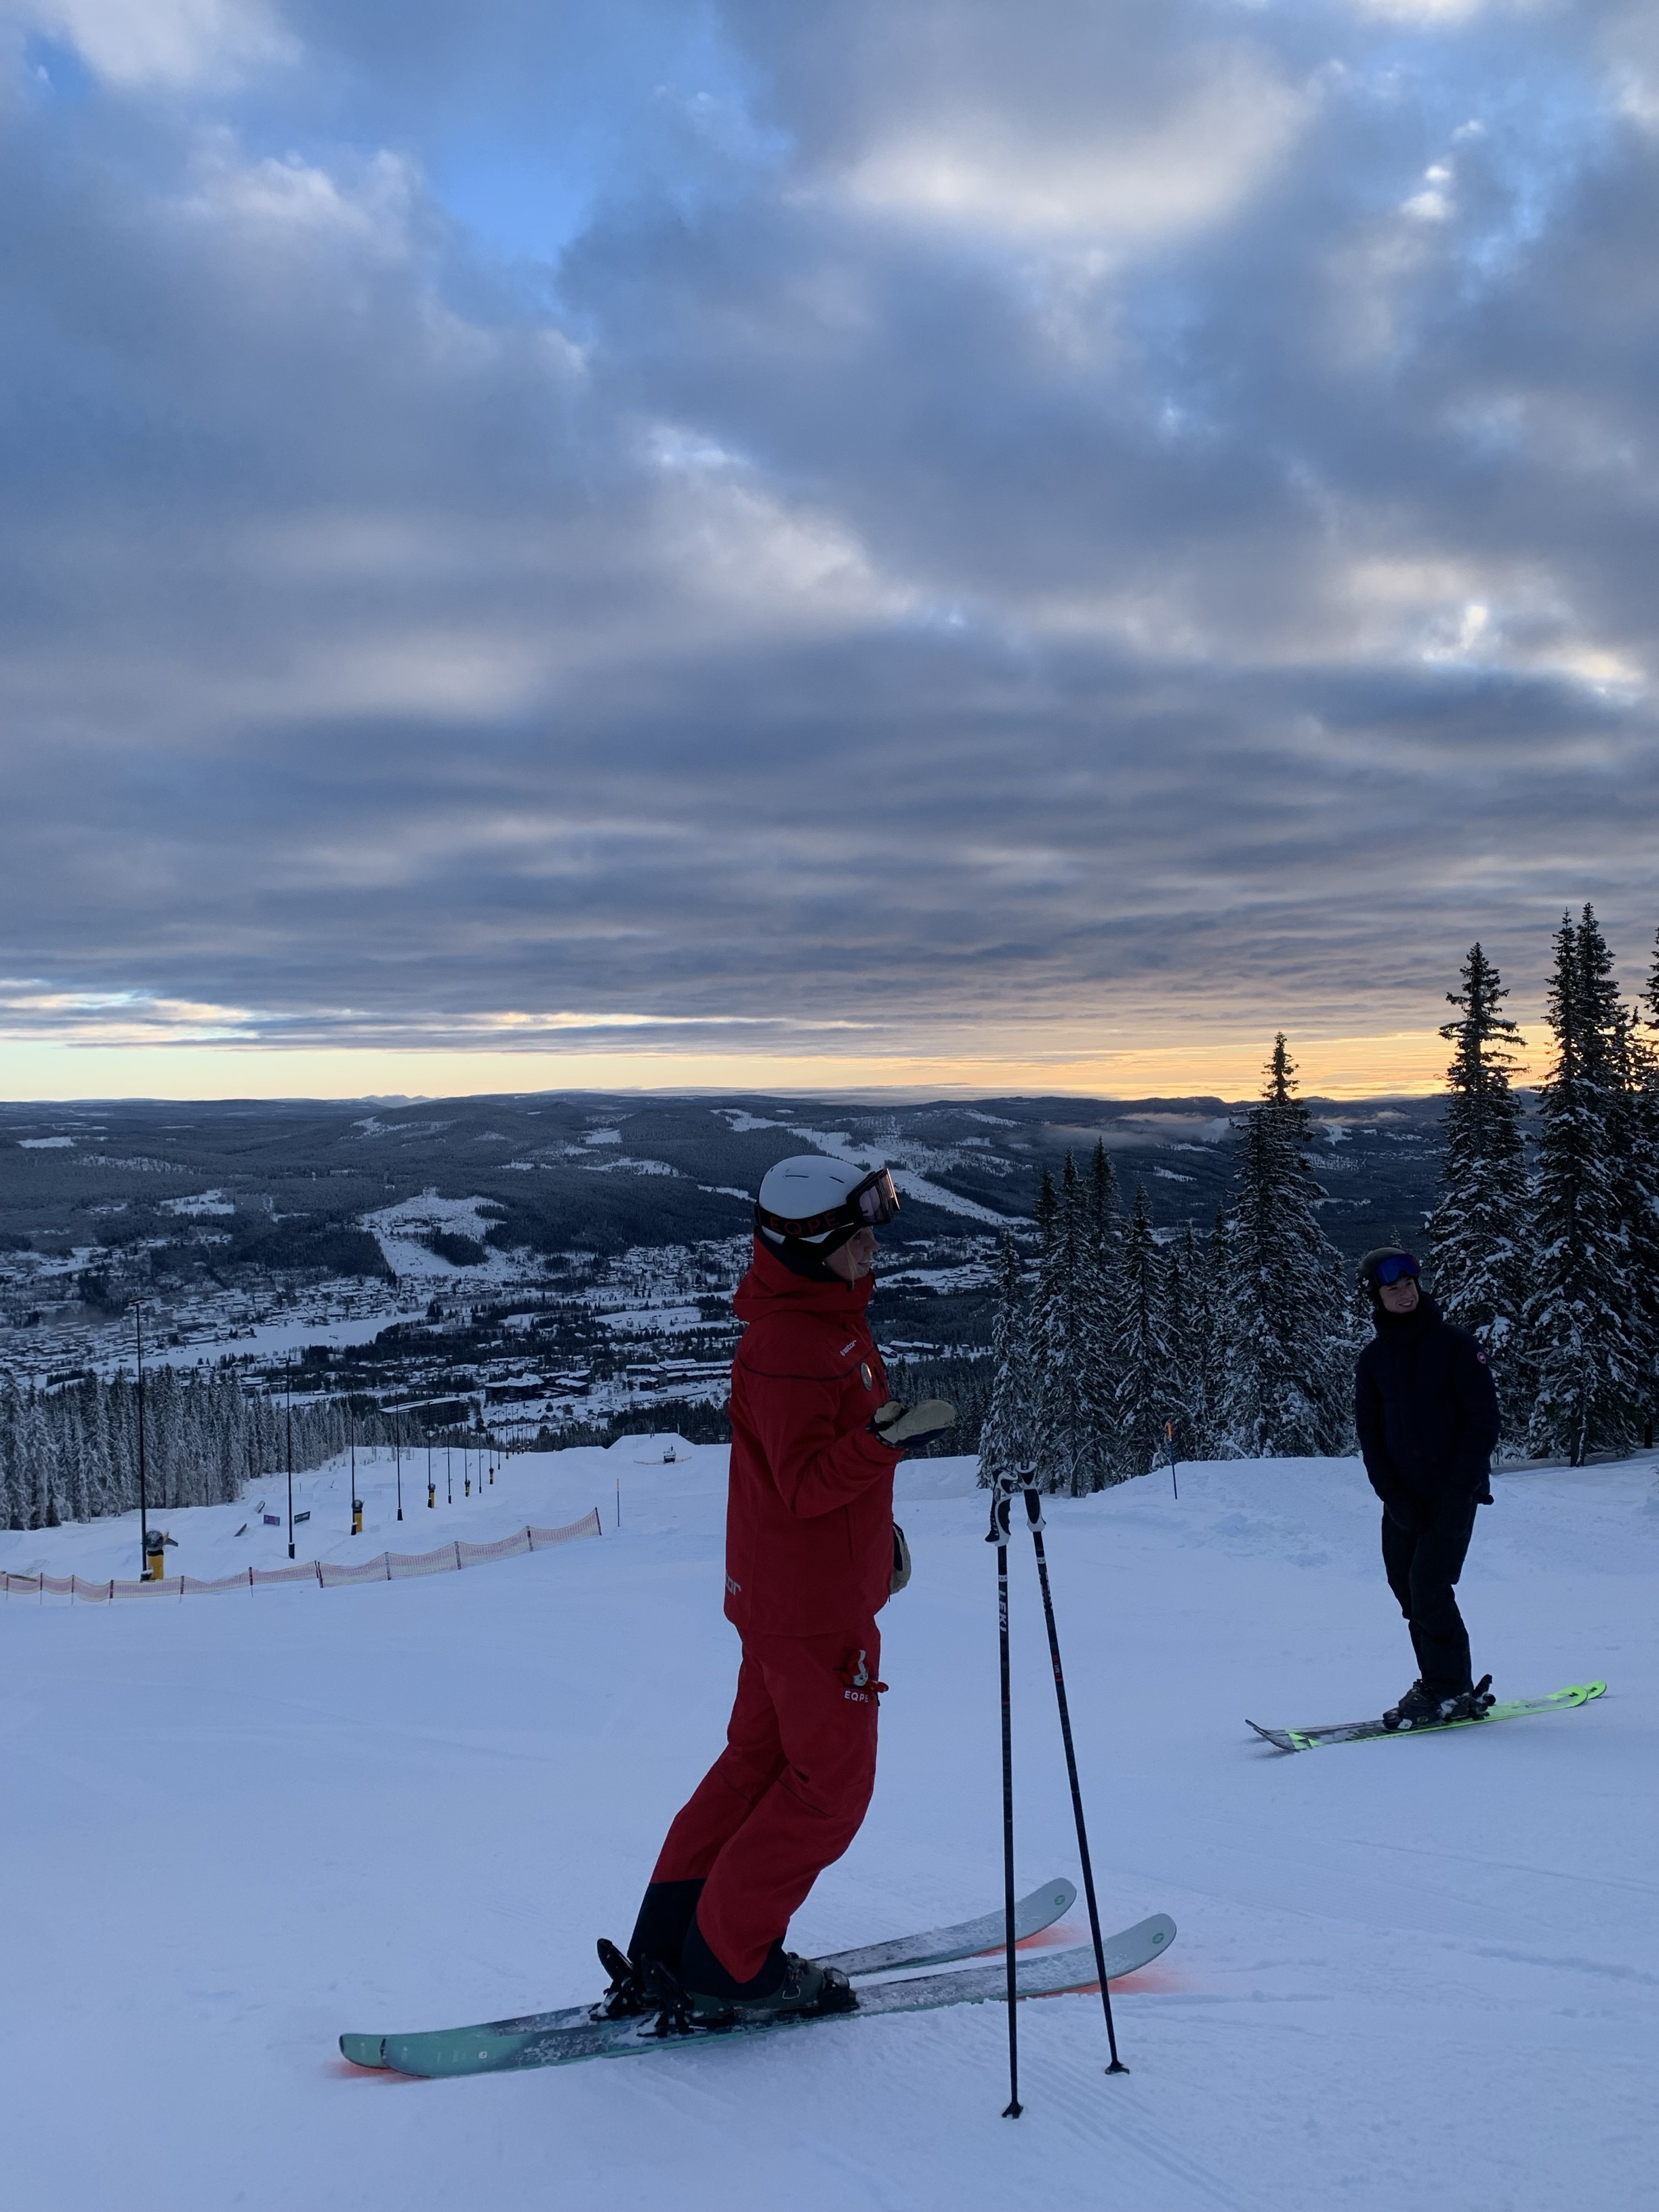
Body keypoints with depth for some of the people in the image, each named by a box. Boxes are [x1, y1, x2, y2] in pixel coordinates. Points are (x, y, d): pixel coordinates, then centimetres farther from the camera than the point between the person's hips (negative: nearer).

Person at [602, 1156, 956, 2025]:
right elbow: (806, 1484, -29)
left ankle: (664, 1951, 24)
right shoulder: (787, 1346, -25)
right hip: (814, 1603, -10)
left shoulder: (829, 1318, 8)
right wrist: (889, 1439, -43)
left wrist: (880, 1528, 25)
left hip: (780, 1591, 10)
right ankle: (726, 1967, 13)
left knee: (759, 1760, 17)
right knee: (831, 1785, 2)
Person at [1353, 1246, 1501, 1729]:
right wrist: (1394, 1496, -6)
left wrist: (1459, 1488, -13)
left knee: (1429, 1585, -13)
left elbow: (1484, 1421, -6)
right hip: (1404, 1498, 5)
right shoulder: (1373, 1359, 6)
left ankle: (1451, 1689, -2)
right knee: (1408, 1590, 4)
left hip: (1454, 1491, -4)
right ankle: (1442, 1684, 16)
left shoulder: (1455, 1344, -5)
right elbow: (1369, 1435, 6)